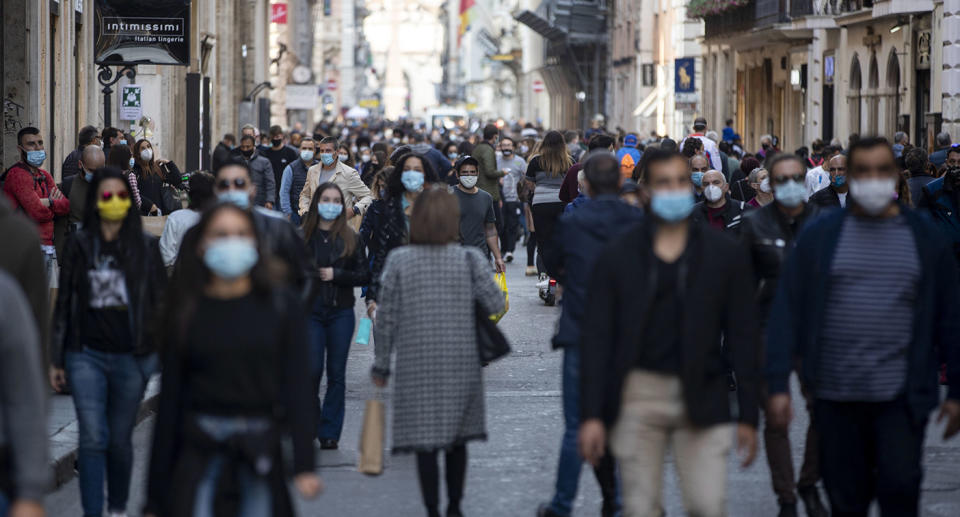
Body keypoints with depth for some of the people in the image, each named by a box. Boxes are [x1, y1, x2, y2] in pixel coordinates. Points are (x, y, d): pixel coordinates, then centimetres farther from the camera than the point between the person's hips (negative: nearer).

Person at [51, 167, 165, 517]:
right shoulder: (79, 245, 4)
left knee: (120, 439, 10)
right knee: (92, 439, -8)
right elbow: (64, 301, 7)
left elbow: (160, 300, 6)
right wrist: (56, 359, 6)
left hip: (130, 357, 0)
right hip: (86, 356, 0)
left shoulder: (145, 246, 3)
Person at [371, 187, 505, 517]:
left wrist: (381, 364, 6)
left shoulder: (399, 261, -4)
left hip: (416, 366, -1)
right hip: (461, 365, 1)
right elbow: (495, 304, -6)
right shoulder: (470, 260, -4)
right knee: (456, 440, 15)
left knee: (425, 442, 3)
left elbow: (386, 319, -2)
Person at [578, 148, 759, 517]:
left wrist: (747, 416, 2)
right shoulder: (616, 256, 4)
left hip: (702, 401, 0)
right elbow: (595, 339, 2)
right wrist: (591, 415, -6)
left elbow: (743, 339, 6)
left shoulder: (726, 255, 5)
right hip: (638, 397, 0)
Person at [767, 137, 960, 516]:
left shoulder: (925, 239, 6)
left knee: (900, 485, -14)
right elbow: (787, 310, 1)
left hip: (901, 396, -1)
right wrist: (778, 384, -6)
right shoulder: (820, 236, 4)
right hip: (836, 396, 1)